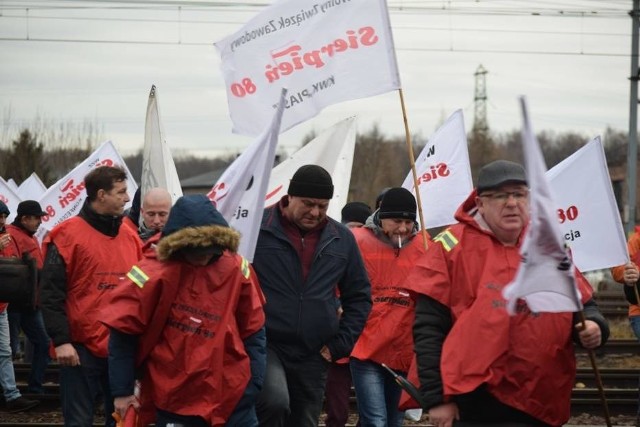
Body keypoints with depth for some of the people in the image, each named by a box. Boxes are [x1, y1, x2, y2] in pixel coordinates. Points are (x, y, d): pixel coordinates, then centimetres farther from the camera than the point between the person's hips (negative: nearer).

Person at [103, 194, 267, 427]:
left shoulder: (236, 269, -3)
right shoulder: (154, 273, -12)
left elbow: (253, 331, 5)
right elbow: (122, 332, -6)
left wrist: (253, 385, 0)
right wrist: (122, 390, -5)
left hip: (232, 395, 3)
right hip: (175, 399, -2)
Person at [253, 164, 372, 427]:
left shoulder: (342, 239, 6)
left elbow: (359, 296, 16)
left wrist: (340, 344, 7)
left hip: (313, 356, 4)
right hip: (264, 346, -4)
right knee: (275, 403, -32)